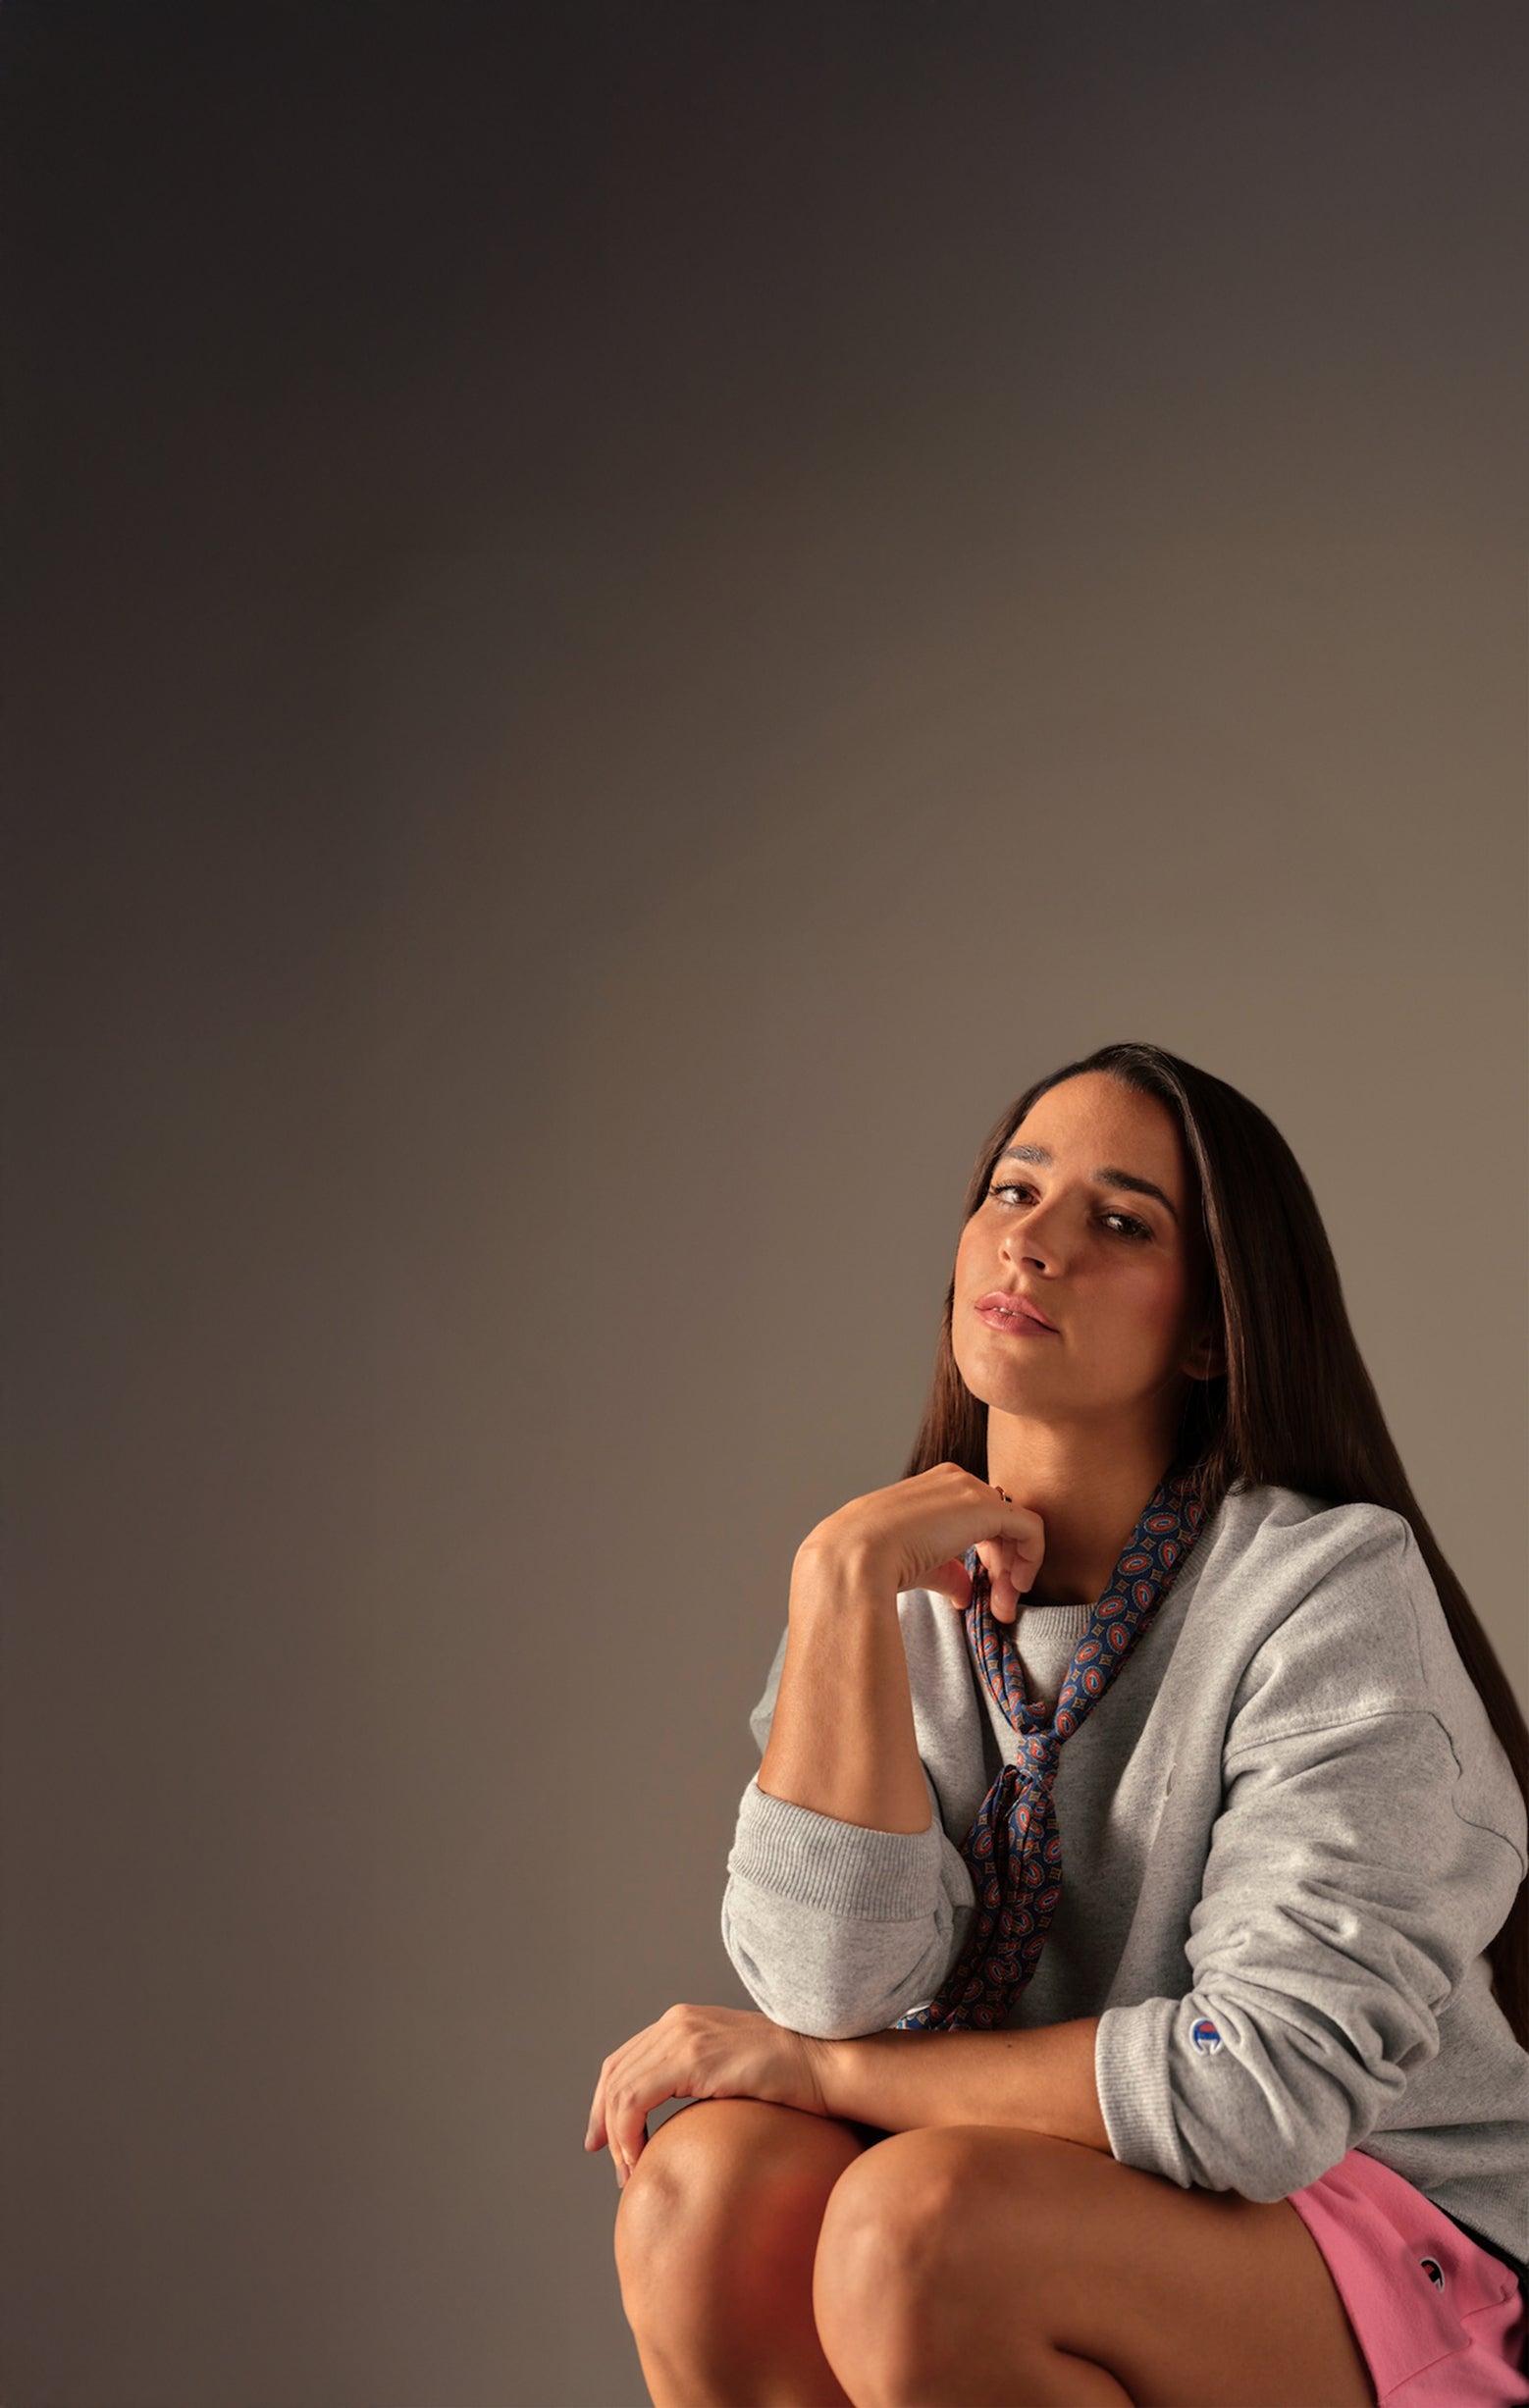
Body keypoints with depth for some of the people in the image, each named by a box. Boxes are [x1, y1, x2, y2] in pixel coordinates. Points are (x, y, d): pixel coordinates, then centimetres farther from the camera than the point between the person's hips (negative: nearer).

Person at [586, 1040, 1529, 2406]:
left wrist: (810, 2068, -16)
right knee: (710, 2180, -24)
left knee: (921, 2223, -32)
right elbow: (832, 1980, -14)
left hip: (1398, 2252, -5)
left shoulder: (1334, 1589, -16)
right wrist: (841, 1581, -21)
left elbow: (1270, 2082, -23)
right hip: (1064, 2190, 5)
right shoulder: (910, 1586, 0)